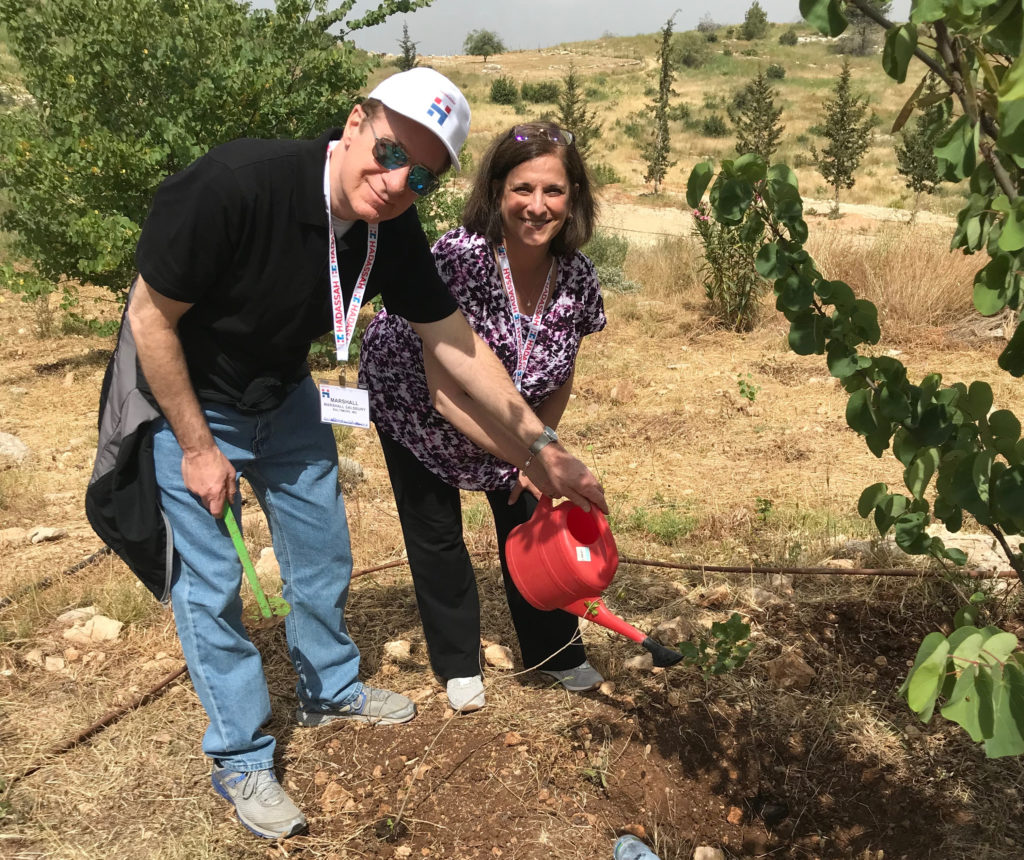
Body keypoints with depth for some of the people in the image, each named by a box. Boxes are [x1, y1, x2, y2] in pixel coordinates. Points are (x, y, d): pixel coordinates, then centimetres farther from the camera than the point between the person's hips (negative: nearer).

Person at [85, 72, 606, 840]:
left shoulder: (392, 230, -17)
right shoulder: (235, 184, -35)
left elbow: (456, 342, -8)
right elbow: (151, 320, -25)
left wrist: (542, 445, -7)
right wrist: (198, 449, -19)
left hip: (283, 396, 6)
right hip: (185, 399, -5)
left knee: (323, 550, 15)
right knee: (211, 582, 1)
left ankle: (331, 690, 40)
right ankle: (240, 761, 20)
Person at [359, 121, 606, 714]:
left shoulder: (577, 277, -21)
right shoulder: (458, 259, -38)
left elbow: (559, 382, -5)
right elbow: (448, 394, -38)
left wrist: (536, 452, -15)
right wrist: (530, 458, -41)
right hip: (412, 399, -4)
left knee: (527, 517, 10)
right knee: (436, 532, 5)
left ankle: (556, 651, 31)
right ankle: (459, 663, 28)